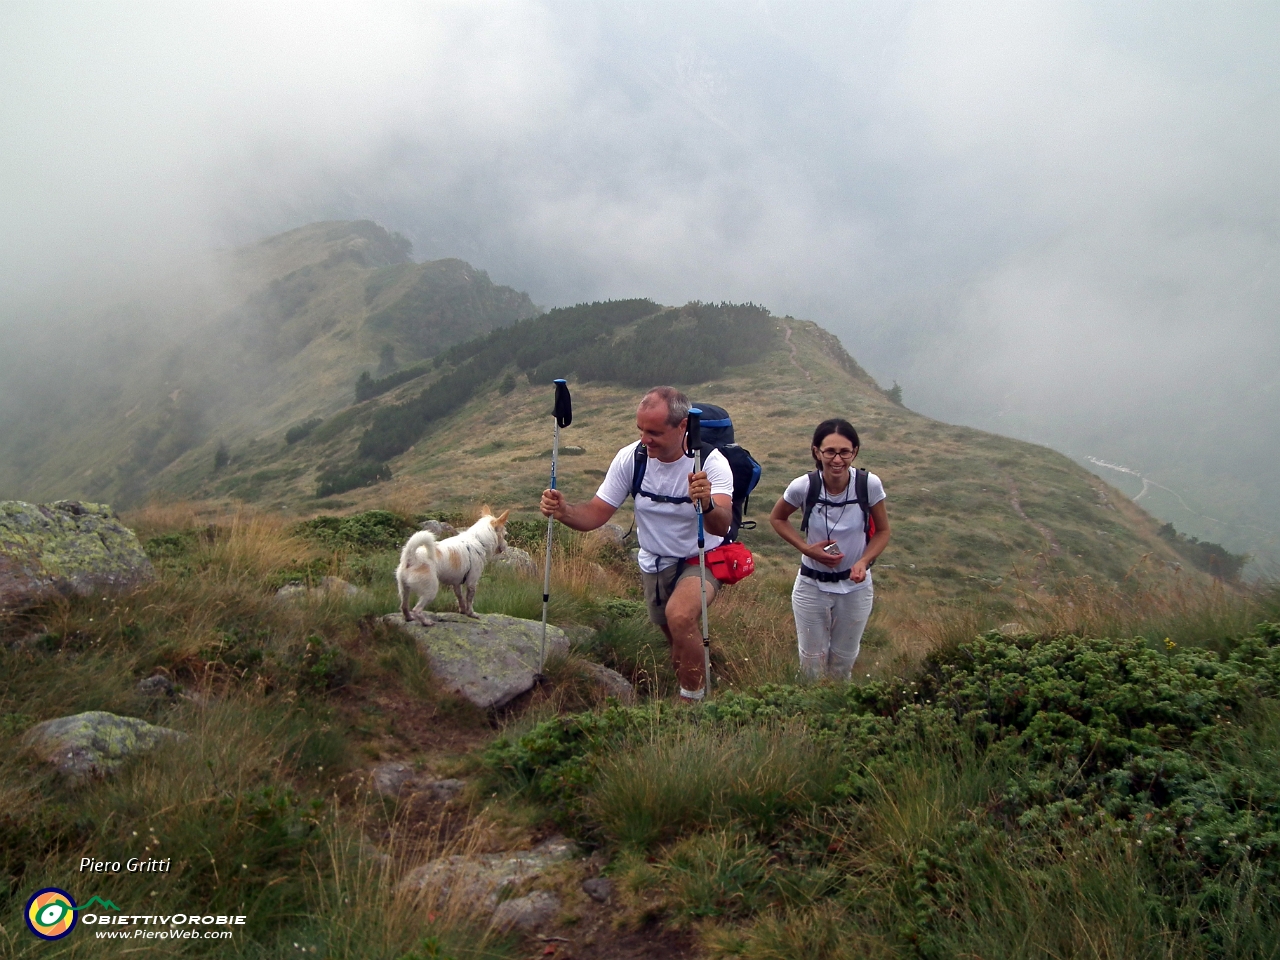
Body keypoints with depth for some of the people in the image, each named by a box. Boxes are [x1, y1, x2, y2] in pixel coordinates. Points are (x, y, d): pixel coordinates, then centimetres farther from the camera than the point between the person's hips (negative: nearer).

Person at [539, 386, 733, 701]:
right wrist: (563, 510, -36)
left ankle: (692, 700, -13)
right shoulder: (630, 457, -16)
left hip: (702, 560, -5)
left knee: (681, 616, -33)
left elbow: (721, 527, -41)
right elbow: (595, 515, -14)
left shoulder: (711, 462, -27)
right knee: (678, 641, 20)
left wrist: (707, 504, -64)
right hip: (654, 563, 5)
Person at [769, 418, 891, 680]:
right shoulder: (802, 487, -21)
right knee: (812, 664, 13)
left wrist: (864, 562, -22)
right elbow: (777, 518, -1)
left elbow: (882, 531, -4)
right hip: (811, 587, -1)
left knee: (843, 664, 19)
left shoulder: (870, 485, -20)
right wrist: (806, 548, -16)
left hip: (856, 587, 1)